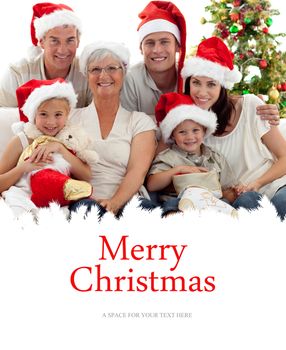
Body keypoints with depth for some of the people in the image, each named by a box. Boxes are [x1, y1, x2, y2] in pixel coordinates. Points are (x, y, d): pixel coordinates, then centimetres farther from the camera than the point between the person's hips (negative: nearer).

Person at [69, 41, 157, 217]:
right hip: (82, 201, -1)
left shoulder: (141, 122, 14)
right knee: (86, 208, -37)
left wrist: (114, 203, -20)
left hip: (124, 204, 1)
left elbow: (137, 172, -1)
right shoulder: (73, 118, 18)